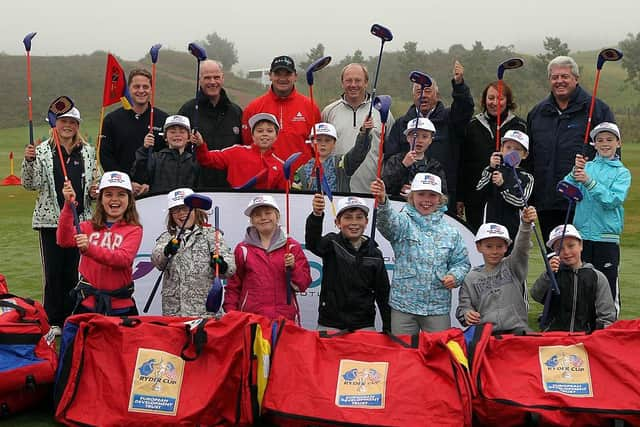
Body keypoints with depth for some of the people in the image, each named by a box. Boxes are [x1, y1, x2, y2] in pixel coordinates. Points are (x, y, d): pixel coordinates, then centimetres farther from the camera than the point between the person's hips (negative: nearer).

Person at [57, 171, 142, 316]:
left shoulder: (134, 230, 0)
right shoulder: (88, 227, 10)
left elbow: (124, 259, -18)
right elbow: (64, 240, -9)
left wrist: (89, 249, -31)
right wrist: (68, 205, -20)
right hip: (87, 304, 2)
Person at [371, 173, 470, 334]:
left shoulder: (451, 232, 9)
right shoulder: (404, 223, -2)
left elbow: (461, 262, 15)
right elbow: (388, 222, -25)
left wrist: (455, 276, -8)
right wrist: (383, 202, -46)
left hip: (438, 307, 2)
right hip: (403, 305, -2)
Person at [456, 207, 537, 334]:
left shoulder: (512, 266, 12)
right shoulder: (471, 278, 15)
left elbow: (521, 247, -6)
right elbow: (464, 305, 16)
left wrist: (526, 224, -26)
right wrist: (466, 314, -10)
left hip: (516, 328, -1)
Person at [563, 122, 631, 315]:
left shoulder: (622, 172, 3)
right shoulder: (586, 166, 9)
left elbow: (613, 199, -14)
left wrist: (589, 181, -23)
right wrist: (575, 172, -23)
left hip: (607, 236, -2)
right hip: (582, 233, 2)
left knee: (608, 282, -1)